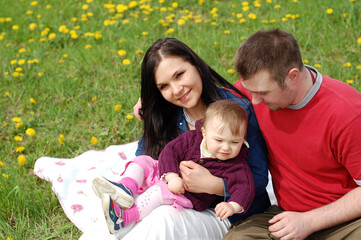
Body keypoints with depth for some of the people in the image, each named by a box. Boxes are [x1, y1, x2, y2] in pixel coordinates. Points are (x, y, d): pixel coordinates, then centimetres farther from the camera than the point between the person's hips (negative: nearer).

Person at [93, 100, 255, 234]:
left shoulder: (236, 166, -13)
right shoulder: (192, 138, -4)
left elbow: (245, 187, -23)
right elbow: (170, 151, -8)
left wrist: (233, 206, -44)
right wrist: (172, 177, -24)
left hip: (189, 197, -6)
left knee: (161, 191, -33)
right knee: (142, 161, -3)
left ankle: (124, 217, -45)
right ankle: (126, 188, -28)